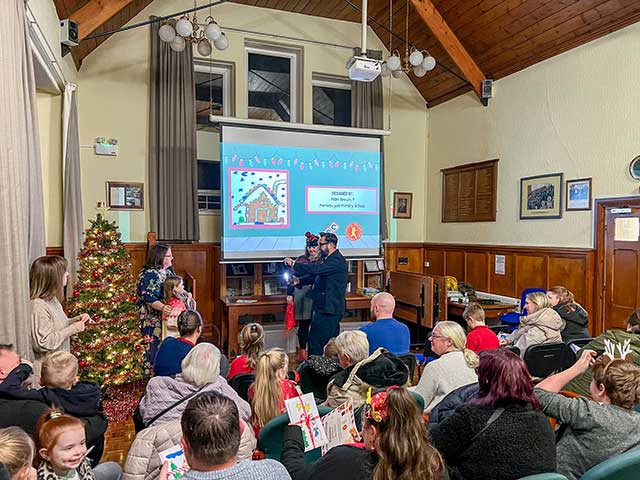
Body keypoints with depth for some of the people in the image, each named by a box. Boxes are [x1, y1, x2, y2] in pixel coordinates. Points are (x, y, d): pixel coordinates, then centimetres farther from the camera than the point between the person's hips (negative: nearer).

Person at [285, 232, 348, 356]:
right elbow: (315, 276, 17)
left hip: (329, 309, -10)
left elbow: (316, 269, -28)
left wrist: (294, 264, -20)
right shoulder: (329, 259, 16)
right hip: (330, 308, 10)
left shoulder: (337, 260, -16)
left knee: (315, 341, -7)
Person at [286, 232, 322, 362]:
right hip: (302, 296, 0)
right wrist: (289, 294, 0)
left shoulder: (323, 261, 4)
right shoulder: (301, 259, 4)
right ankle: (302, 351, 16)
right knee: (303, 324, 5)